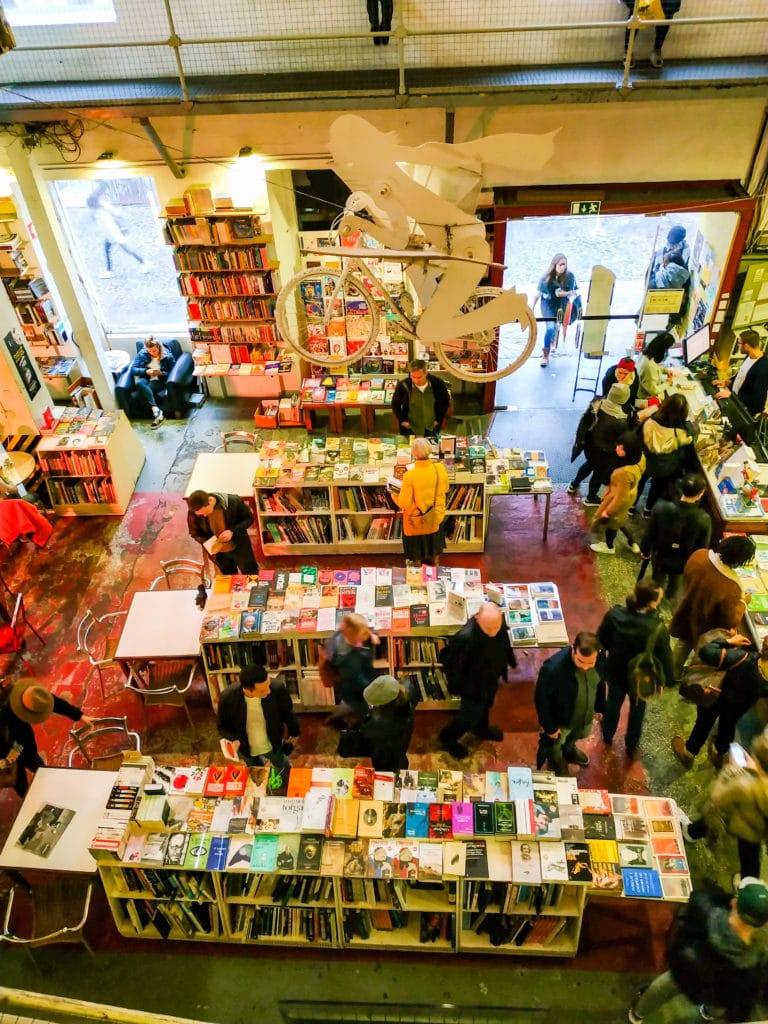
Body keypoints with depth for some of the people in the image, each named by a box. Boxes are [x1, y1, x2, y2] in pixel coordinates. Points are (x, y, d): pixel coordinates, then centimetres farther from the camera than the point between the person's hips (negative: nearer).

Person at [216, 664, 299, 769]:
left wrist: (294, 732, 4)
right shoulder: (228, 697, -34)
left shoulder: (277, 688, -35)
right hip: (246, 748, 1)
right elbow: (222, 725, -13)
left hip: (273, 745, 0)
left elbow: (287, 712, -12)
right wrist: (234, 739, -31)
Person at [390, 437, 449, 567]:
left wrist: (394, 493, -5)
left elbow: (404, 503, -23)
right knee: (434, 537, 30)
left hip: (417, 519, -3)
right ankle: (435, 561, 52)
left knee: (417, 542, 23)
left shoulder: (410, 475, -32)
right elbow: (445, 489, -1)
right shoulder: (440, 468, -20)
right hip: (436, 515, 4)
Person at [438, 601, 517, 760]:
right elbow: (448, 660, -27)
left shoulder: (499, 622, -25)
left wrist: (511, 660, 15)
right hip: (474, 687, -6)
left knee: (485, 707, 33)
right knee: (470, 716, 18)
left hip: (491, 680, 6)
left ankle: (481, 729, 64)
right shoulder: (465, 638, -44)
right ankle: (447, 738, 47)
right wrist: (456, 687, -14)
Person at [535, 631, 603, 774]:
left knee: (574, 736, 36)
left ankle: (569, 750, 69)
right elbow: (541, 699, -26)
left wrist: (599, 706, 11)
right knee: (554, 748, 26)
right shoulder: (553, 668, -42)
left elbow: (599, 682, -2)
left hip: (584, 715, 4)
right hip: (559, 719, -4)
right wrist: (549, 726, -17)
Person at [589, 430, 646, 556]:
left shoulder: (624, 472, -44)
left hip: (617, 501, -7)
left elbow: (620, 498, -31)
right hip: (629, 495, 7)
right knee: (618, 521, 33)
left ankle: (609, 547, 52)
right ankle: (632, 544, 50)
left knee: (610, 523, 23)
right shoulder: (640, 458, -20)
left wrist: (607, 512, -16)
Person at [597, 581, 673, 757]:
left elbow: (601, 640, -8)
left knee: (613, 701, 32)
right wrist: (668, 677, 1)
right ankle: (631, 746, 51)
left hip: (615, 671, 2)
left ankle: (607, 734, 58)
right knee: (637, 710, 28)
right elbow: (664, 659, -21)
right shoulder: (658, 629, -35)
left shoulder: (614, 614, -26)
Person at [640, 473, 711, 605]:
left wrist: (645, 549, 5)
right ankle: (670, 598, 64)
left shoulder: (661, 506, -30)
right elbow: (702, 548, -16)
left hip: (660, 556, -1)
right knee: (675, 581, 35)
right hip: (682, 561, 1)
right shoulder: (703, 519, -32)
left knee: (658, 580, 28)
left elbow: (650, 532, -14)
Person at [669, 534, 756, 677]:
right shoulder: (731, 588, -41)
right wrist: (743, 603, -9)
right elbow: (730, 622, -24)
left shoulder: (699, 555, -26)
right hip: (706, 631, -6)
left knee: (683, 644, 33)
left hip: (687, 616, 6)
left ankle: (673, 674, 57)